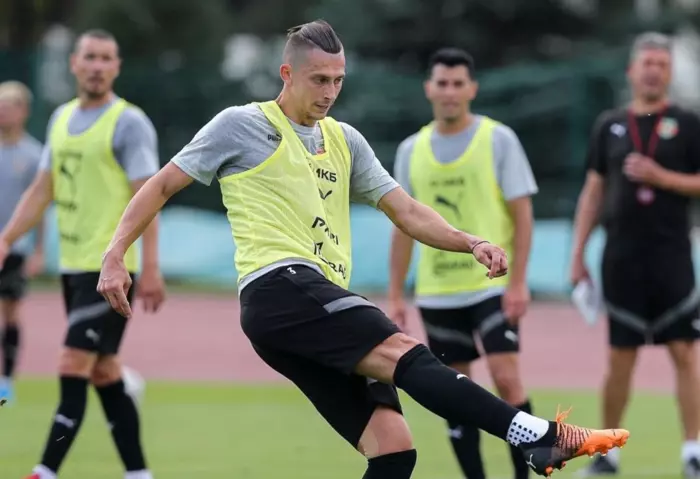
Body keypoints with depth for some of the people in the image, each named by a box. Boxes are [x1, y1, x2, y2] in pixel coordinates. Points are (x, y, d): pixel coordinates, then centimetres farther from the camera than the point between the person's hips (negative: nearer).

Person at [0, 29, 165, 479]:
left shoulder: (130, 123, -9)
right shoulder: (62, 118, 13)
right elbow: (42, 190, 17)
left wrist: (150, 270, -20)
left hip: (109, 268, -8)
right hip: (73, 267, 8)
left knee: (74, 368, -12)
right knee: (103, 372, 10)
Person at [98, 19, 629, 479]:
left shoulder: (345, 140, 23)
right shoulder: (240, 125, 7)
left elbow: (406, 211, 18)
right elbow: (162, 186, 10)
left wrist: (469, 242, 0)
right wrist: (115, 257, -1)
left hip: (323, 303, 7)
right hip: (278, 287, -7)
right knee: (403, 350, -27)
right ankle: (540, 436, -42)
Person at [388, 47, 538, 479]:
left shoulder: (498, 139, -3)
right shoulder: (412, 150, 8)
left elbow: (522, 214, -4)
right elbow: (404, 226, 12)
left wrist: (518, 283, -13)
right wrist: (396, 295, 6)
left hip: (492, 285, -4)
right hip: (437, 293, 4)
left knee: (506, 379, -14)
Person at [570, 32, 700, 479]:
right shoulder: (609, 125, 11)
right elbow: (593, 191, 14)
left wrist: (662, 177, -14)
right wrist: (578, 253, 9)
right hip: (621, 255, 2)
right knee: (621, 358, 5)